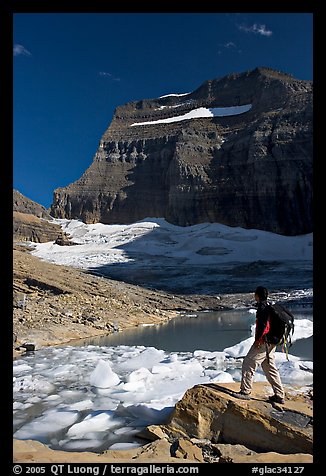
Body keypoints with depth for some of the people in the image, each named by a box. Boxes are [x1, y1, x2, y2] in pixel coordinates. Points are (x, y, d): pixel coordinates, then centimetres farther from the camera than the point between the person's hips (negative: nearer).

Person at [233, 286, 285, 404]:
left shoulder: (262, 306, -13)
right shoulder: (270, 306, 15)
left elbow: (263, 325, -22)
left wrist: (258, 339, -17)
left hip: (263, 342, -10)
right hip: (271, 343, 10)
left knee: (248, 364, -3)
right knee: (270, 369, 14)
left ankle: (245, 391, 1)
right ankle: (279, 395, 18)